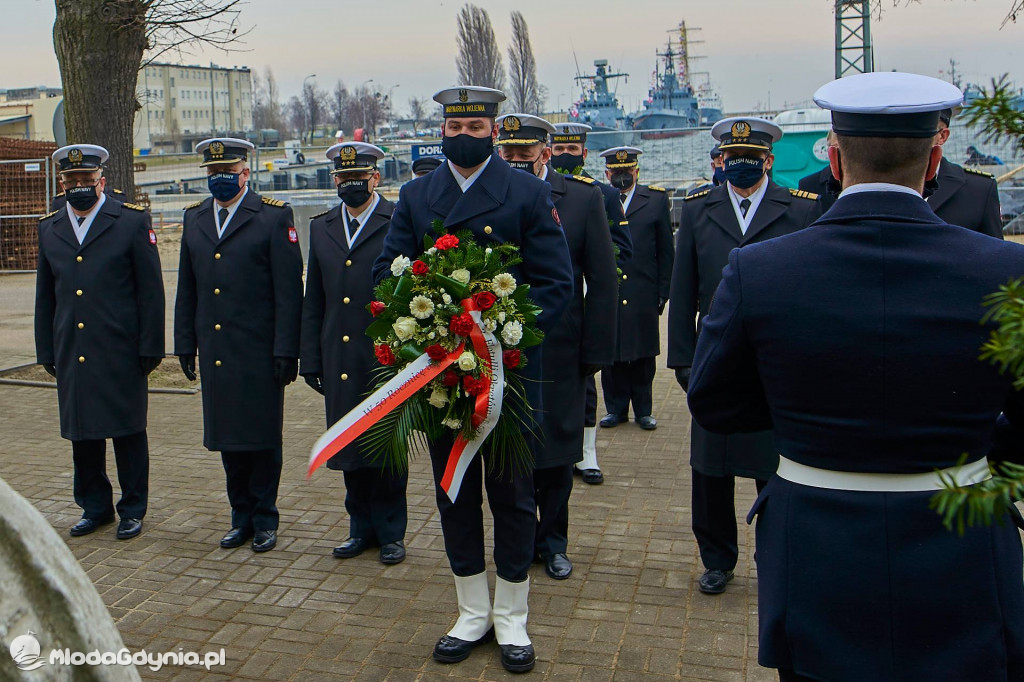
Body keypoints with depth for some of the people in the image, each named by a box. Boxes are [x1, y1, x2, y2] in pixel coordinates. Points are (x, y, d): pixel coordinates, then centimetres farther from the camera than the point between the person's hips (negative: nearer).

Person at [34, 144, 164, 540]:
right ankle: (95, 507, 26)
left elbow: (151, 292, -3)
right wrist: (46, 351, 11)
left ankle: (132, 510, 17)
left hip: (121, 354, -4)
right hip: (72, 355, 4)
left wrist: (150, 348, -7)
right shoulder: (49, 229, 12)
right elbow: (45, 297, 16)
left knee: (128, 432, 4)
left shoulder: (133, 222, -1)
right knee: (82, 433, 11)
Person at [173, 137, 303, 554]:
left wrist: (286, 350, -12)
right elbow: (186, 289, 16)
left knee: (263, 439, 5)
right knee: (228, 439, 12)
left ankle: (265, 519, 18)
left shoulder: (275, 216, -3)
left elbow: (289, 290, -8)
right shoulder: (193, 218, 13)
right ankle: (242, 517, 25)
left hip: (259, 352, -5)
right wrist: (185, 344, 11)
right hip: (214, 353, 5)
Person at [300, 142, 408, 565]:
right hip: (340, 363, 5)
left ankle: (391, 531, 20)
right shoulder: (321, 228, 12)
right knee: (349, 448, 12)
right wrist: (310, 359, 9)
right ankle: (362, 527, 27)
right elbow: (313, 303, 14)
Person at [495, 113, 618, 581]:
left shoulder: (582, 197, -2)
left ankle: (553, 542, 31)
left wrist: (596, 349, -5)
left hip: (559, 351, 0)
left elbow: (602, 281, -1)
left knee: (556, 452, 12)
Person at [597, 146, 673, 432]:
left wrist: (663, 291, 3)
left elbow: (666, 251, 7)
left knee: (643, 354, 7)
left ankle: (643, 410, 19)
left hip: (644, 295, 0)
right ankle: (616, 408, 19)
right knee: (610, 353, 6)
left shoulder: (656, 199, 7)